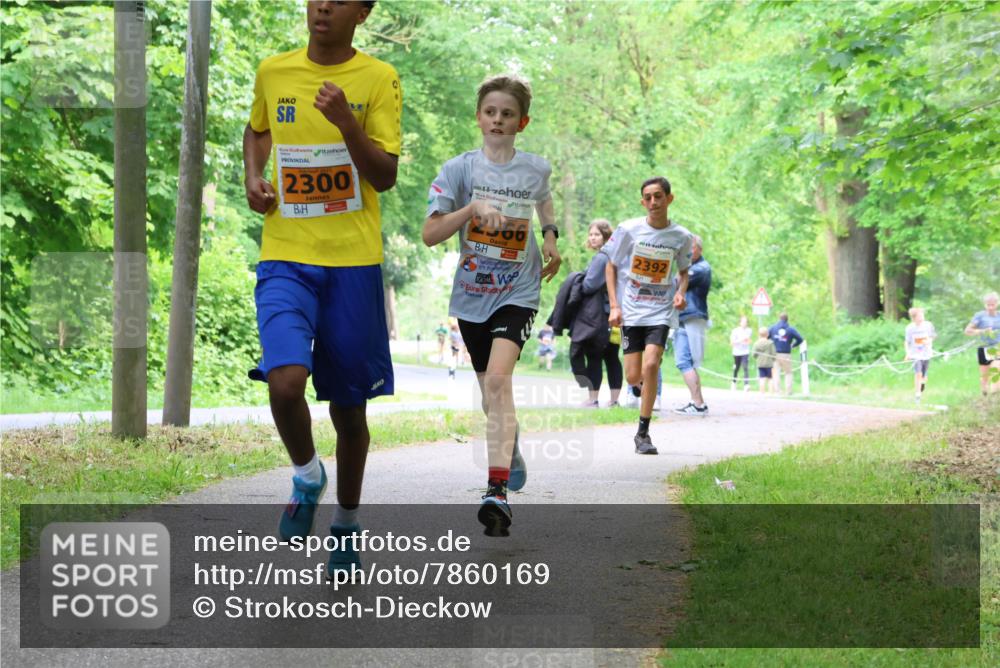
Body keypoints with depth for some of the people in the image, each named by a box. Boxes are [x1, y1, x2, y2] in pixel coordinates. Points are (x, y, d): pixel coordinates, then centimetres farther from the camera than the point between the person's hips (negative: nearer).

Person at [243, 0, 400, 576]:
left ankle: (347, 524, 30)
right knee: (285, 383, -21)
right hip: (285, 259, 1)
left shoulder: (378, 79, -3)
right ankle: (307, 476, 10)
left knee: (348, 405, 8)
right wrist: (253, 178, 9)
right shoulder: (273, 72, 7)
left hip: (354, 260, -1)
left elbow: (385, 177, -9)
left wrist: (346, 122, -24)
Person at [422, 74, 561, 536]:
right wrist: (473, 207, -23)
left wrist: (550, 235, 12)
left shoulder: (536, 169, 1)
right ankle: (510, 448, 48)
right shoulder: (460, 169, -5)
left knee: (498, 379, -24)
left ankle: (497, 492, -28)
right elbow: (430, 234, -12)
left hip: (518, 292, -2)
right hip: (471, 294, 2)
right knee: (491, 390, 15)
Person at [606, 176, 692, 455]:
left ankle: (643, 433, -9)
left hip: (661, 310, 0)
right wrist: (614, 305, -4)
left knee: (650, 365, -20)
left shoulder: (681, 237, -1)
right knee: (634, 377, -3)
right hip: (631, 310, 0)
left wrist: (681, 292, -6)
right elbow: (611, 265, 4)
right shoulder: (629, 229, -5)